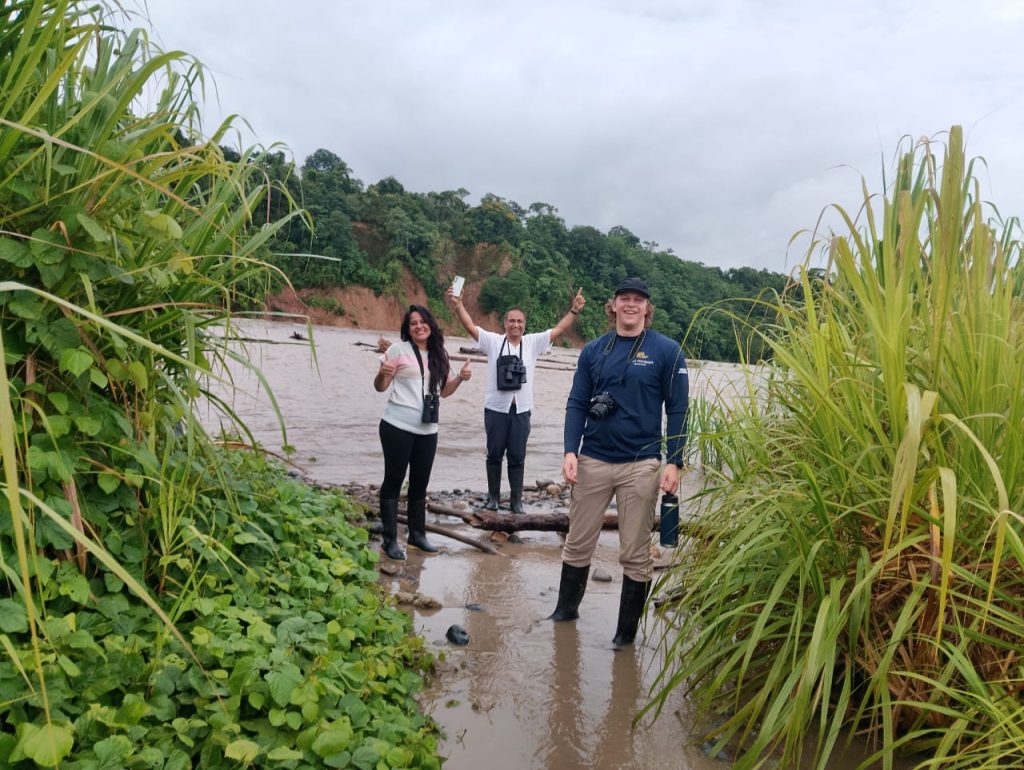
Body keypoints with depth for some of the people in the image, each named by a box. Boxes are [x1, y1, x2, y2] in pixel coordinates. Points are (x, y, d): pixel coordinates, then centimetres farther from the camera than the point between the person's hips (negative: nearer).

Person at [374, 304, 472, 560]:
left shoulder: (439, 355, 10)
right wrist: (382, 374, -26)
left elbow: (444, 391, 18)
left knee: (420, 483, 13)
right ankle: (389, 539, 8)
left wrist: (460, 378, -1)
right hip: (397, 427, -5)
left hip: (427, 430, 5)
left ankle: (417, 534, 26)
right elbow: (380, 387, -4)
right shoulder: (399, 349, -5)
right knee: (394, 480, 1)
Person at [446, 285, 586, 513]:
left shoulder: (533, 342, 6)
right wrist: (458, 305, -19)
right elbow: (471, 326, -7)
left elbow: (558, 329, 3)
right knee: (494, 454, 9)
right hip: (496, 408, -1)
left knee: (517, 457, 6)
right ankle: (493, 496, 23)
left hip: (521, 410, 1)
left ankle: (516, 501, 15)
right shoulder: (493, 341, 1)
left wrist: (574, 310, -7)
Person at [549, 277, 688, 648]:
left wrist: (674, 462, -9)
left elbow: (678, 410, -3)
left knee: (635, 554, 7)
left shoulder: (666, 350, -2)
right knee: (577, 544, 13)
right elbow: (577, 404, 6)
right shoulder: (593, 350, 7)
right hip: (592, 462, 3)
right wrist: (570, 451, -6)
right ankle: (566, 608, 33)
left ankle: (627, 630, 23)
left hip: (641, 466, -3)